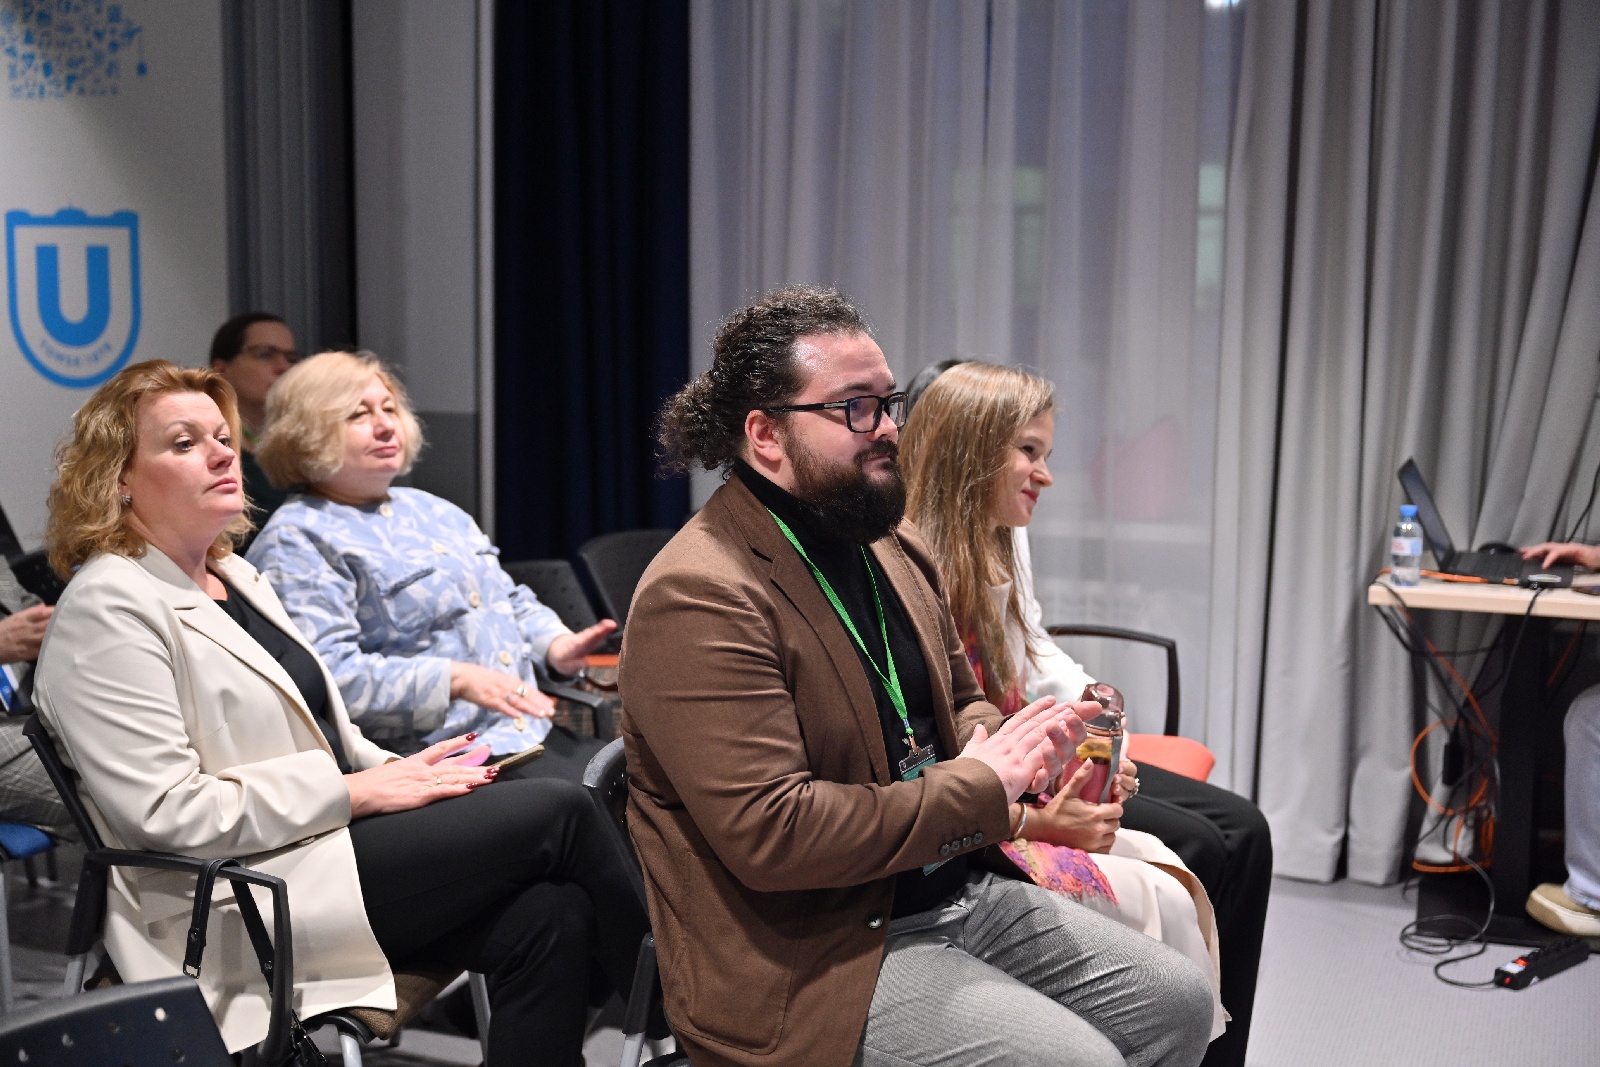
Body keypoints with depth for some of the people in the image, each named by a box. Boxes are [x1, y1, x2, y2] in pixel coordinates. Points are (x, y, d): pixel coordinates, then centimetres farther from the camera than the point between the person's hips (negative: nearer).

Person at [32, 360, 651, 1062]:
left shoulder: (232, 576, 17)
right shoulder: (106, 609, -11)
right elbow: (166, 811, -19)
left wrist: (397, 770, 2)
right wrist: (356, 792, -17)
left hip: (315, 840, 9)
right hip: (242, 905, -8)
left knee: (548, 917, -17)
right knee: (556, 813, -15)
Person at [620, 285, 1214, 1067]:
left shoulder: (892, 546, 10)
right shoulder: (700, 597, -20)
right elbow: (769, 833, -27)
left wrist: (996, 745, -4)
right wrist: (976, 792, -18)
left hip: (963, 894, 9)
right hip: (816, 958, -9)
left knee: (1178, 1002, 5)